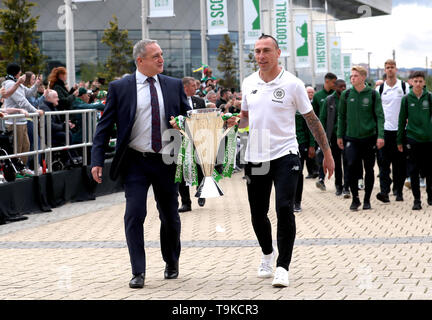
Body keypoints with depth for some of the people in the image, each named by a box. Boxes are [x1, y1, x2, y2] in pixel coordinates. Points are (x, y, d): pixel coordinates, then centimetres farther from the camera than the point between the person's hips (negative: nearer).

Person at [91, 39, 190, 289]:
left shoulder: (174, 85, 6)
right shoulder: (119, 88, -1)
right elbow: (105, 126, 0)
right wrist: (97, 161, -8)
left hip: (167, 162, 2)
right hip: (136, 163, -2)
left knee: (170, 217, 12)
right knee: (135, 215, -9)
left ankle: (172, 264, 34)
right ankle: (138, 272, -1)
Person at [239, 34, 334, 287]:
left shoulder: (292, 84, -5)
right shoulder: (249, 83, 7)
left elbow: (312, 120, 1)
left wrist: (327, 152, 1)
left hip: (285, 155, -4)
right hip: (255, 157, 4)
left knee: (284, 209, -15)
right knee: (258, 214, 10)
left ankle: (283, 267, -7)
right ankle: (267, 254, 36)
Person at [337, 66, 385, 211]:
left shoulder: (373, 94, -1)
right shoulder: (346, 95, 4)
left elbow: (380, 116, -3)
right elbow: (341, 116, 11)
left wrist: (380, 136, -13)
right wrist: (340, 136, 9)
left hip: (369, 137, 0)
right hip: (351, 138, 1)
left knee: (369, 169, 5)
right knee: (352, 166, -13)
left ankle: (367, 200, 18)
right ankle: (355, 199, 2)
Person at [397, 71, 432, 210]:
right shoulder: (406, 99, 1)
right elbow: (402, 120, 6)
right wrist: (400, 141, 7)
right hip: (412, 139, 0)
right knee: (414, 171, 0)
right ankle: (417, 200, 7)